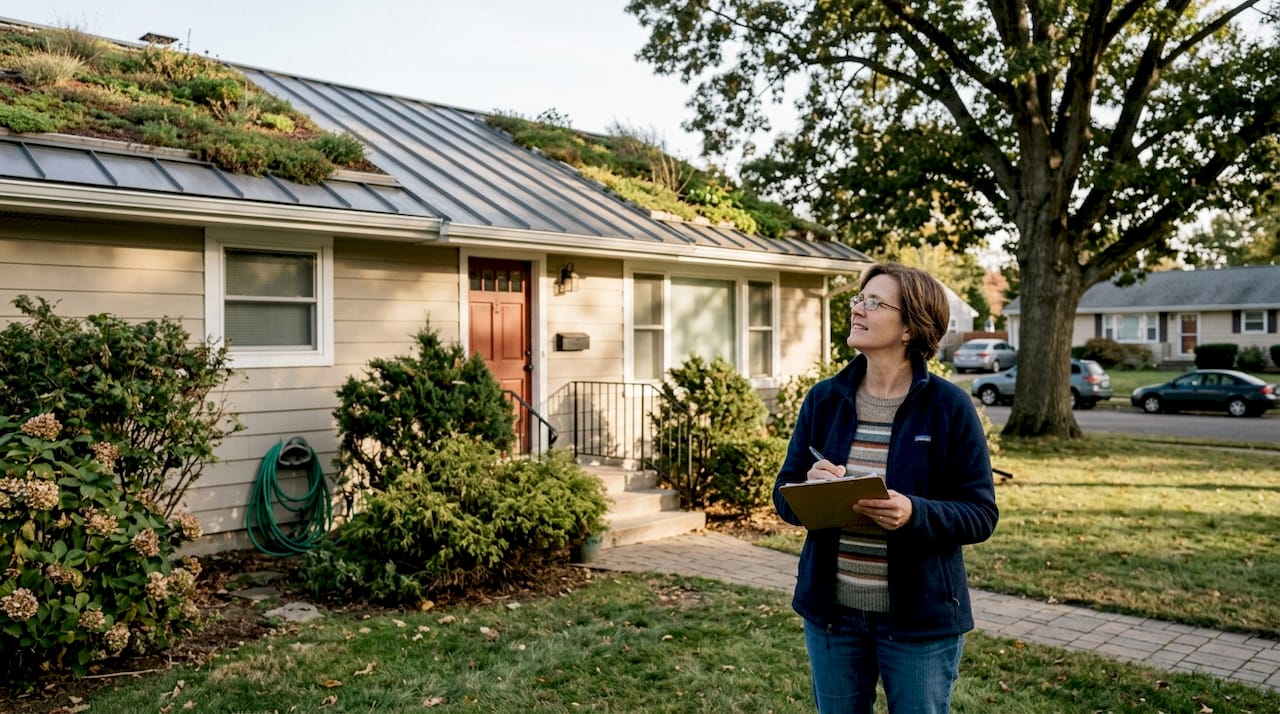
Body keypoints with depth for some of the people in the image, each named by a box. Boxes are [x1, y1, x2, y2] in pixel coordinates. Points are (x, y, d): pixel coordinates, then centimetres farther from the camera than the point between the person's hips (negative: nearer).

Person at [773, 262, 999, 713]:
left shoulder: (949, 406, -9)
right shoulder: (823, 399, 0)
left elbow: (981, 515, -8)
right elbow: (784, 495, 4)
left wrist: (915, 513, -26)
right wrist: (812, 487, -18)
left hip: (920, 618, -3)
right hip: (831, 611, 3)